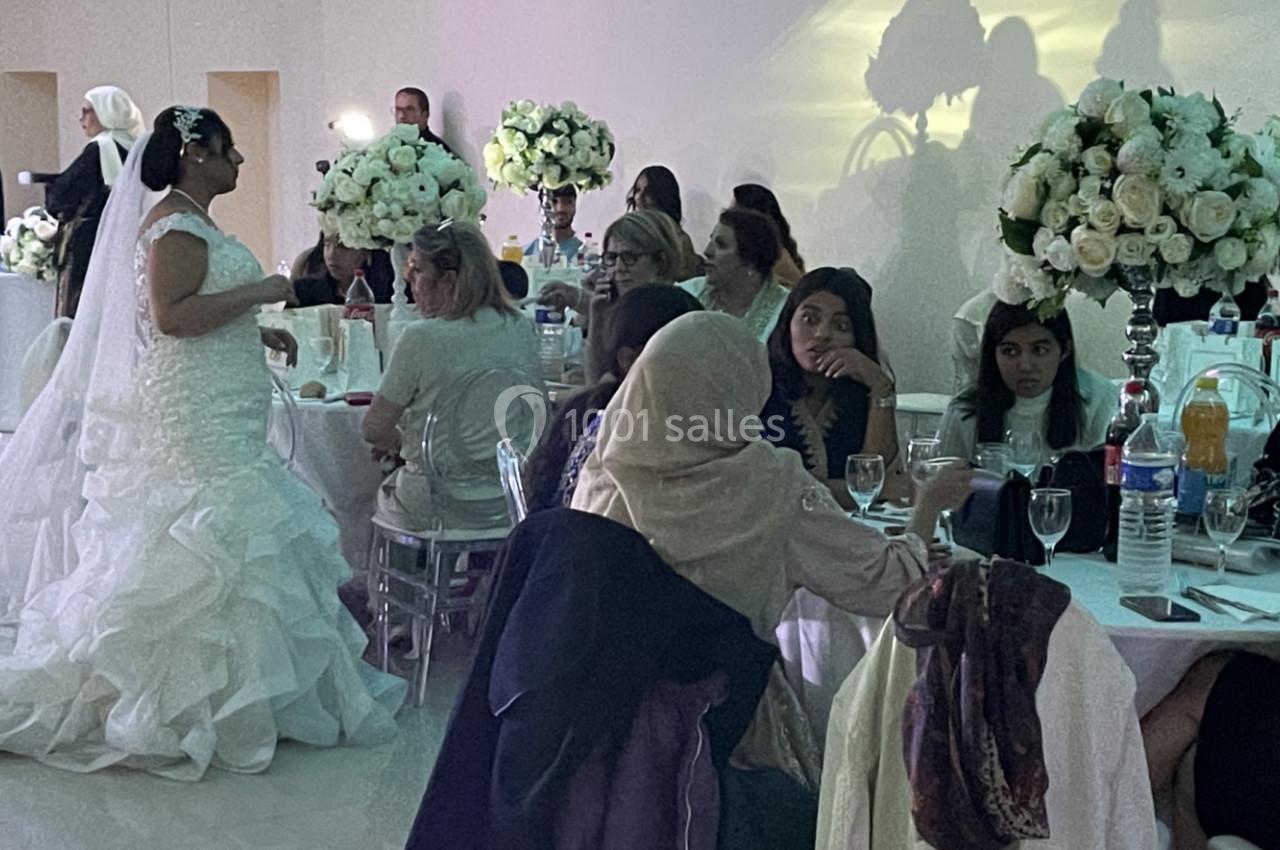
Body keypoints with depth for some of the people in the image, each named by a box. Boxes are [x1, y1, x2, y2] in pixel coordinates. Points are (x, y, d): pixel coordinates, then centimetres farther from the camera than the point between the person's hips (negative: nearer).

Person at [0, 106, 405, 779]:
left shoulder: (191, 223, 17)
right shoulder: (176, 228, -15)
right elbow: (170, 315, -24)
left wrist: (257, 332, 17)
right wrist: (256, 291, -19)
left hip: (211, 419, 11)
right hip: (192, 422, -11)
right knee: (201, 552, -7)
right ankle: (194, 701, 2)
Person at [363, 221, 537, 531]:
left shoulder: (422, 339, -18)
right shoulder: (520, 329, -1)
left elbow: (374, 430, -12)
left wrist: (393, 441, 13)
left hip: (444, 510, -5)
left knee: (384, 493, 25)